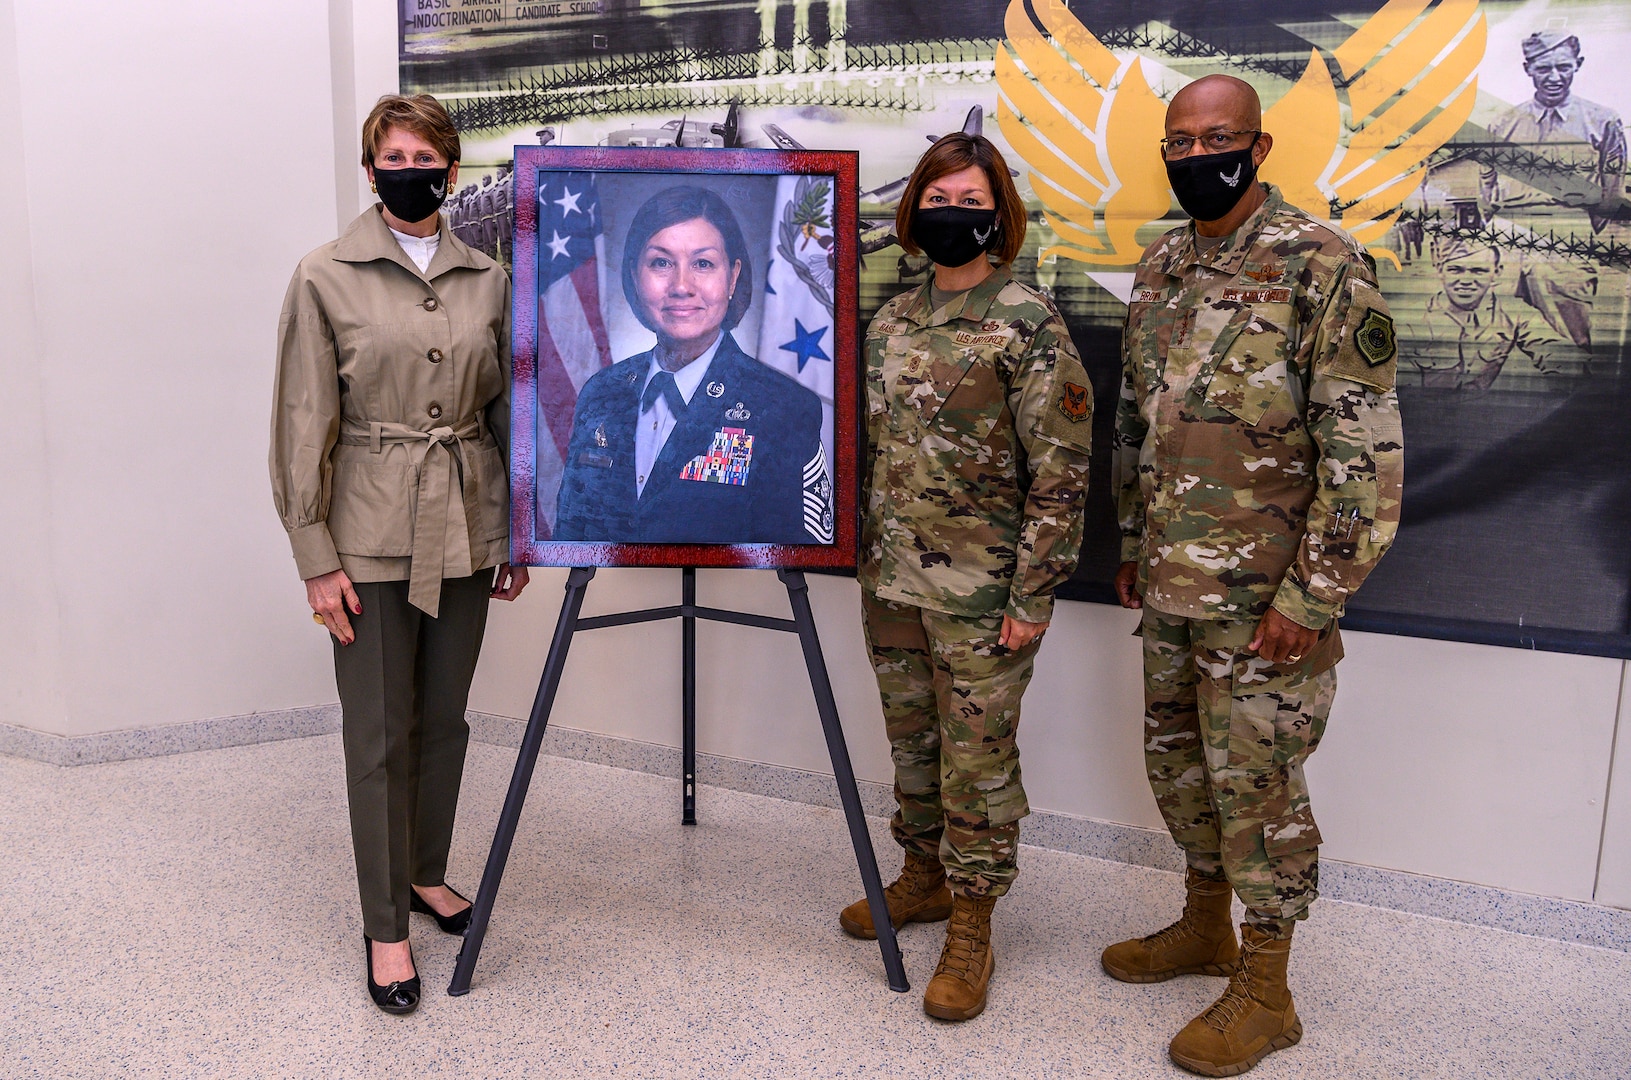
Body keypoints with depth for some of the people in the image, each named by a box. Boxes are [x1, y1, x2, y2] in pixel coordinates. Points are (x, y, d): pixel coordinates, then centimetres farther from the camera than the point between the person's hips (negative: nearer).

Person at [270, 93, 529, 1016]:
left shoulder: (488, 279, 6)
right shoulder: (326, 277, -4)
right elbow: (304, 425, -5)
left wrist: (518, 533, 9)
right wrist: (316, 557, -8)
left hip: (468, 528, 4)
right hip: (373, 533, -3)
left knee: (446, 716, 15)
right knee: (380, 731, 4)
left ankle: (426, 872, 36)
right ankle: (386, 927, 19)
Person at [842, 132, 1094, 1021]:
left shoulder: (1028, 324, -10)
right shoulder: (891, 321, 9)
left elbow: (1059, 473, -12)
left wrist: (1032, 594, -15)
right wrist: (863, 560, 14)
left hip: (980, 591, -6)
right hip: (891, 579, 6)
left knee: (977, 754, 4)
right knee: (911, 739, 18)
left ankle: (970, 927, 20)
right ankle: (924, 877, 38)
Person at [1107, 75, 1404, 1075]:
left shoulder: (1322, 268, -14)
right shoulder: (1161, 268, 10)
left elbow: (1366, 451, -17)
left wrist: (1311, 598, -18)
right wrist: (1132, 544, 18)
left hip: (1264, 596, -7)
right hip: (1171, 587, 7)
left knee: (1257, 782, 4)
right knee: (1179, 759, 18)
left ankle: (1266, 993, 23)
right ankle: (1205, 927, 40)